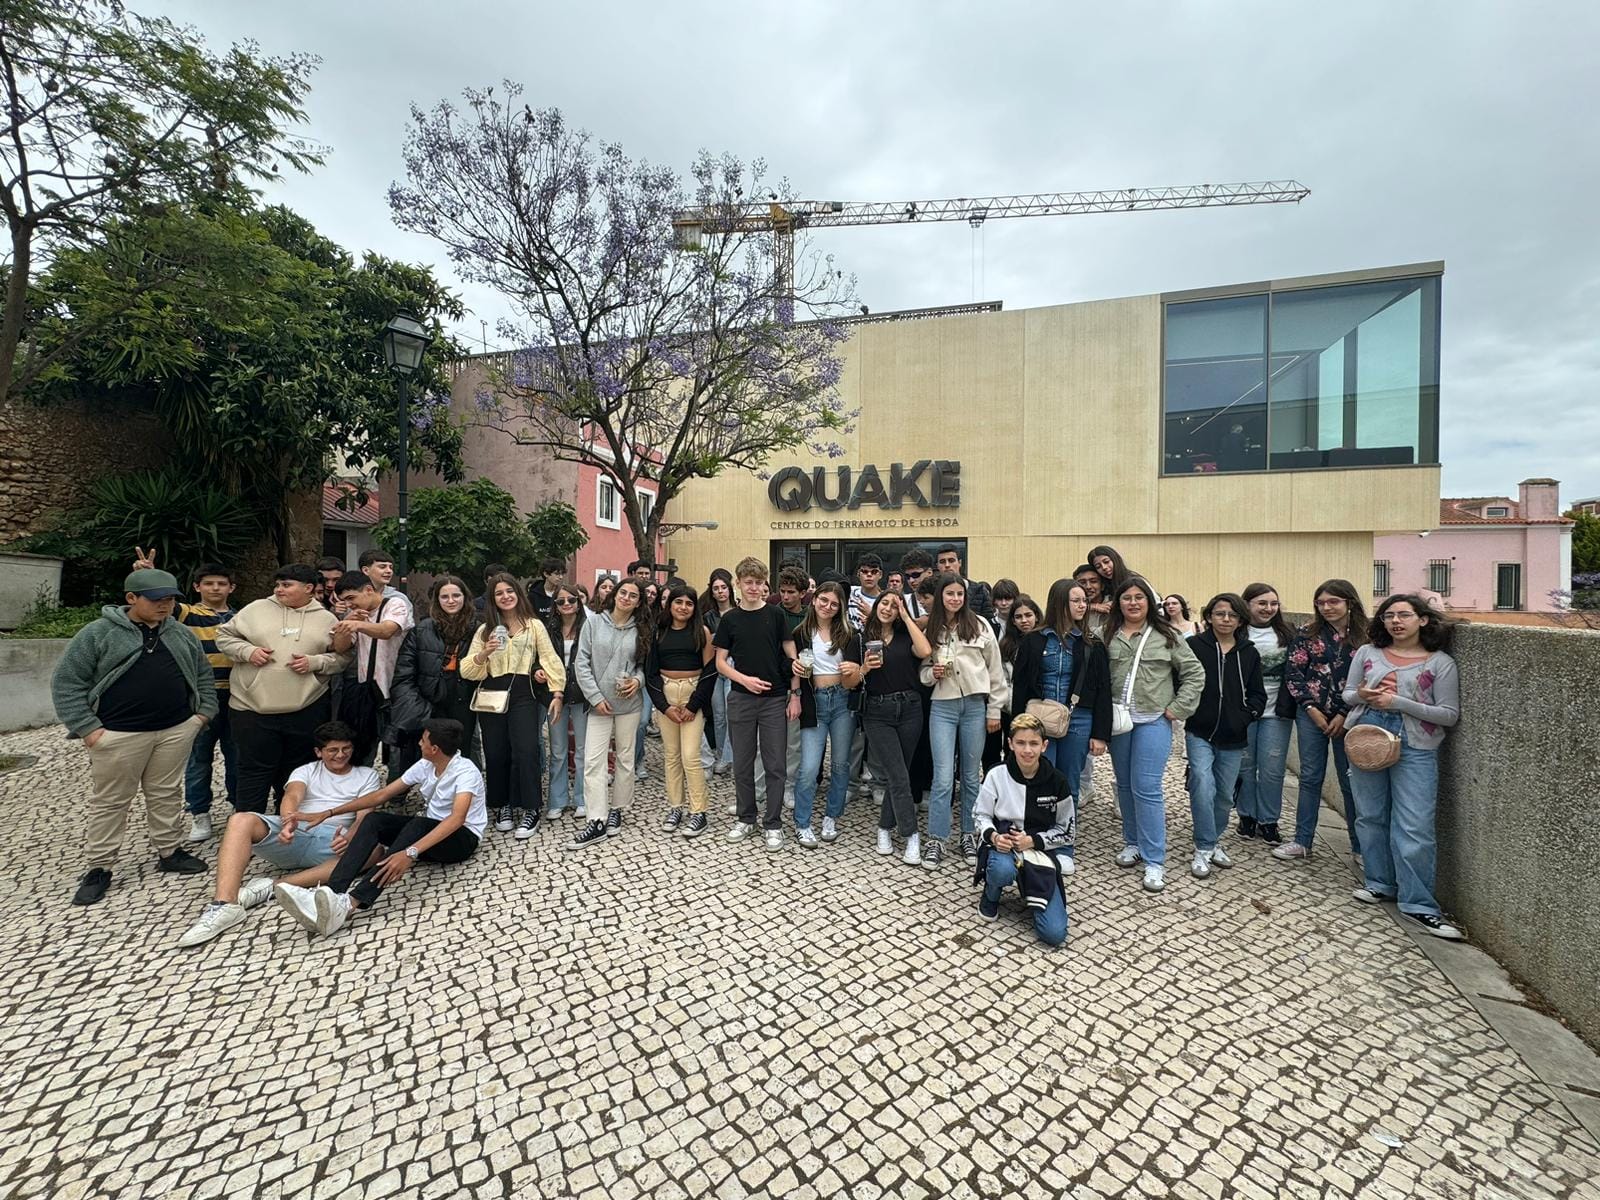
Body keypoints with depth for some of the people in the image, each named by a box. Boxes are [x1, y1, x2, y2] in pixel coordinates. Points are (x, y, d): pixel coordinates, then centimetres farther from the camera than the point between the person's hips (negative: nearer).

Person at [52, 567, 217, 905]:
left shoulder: (181, 634, 9)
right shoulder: (97, 633, -5)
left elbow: (203, 675, 18)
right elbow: (66, 682, -4)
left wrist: (204, 711, 8)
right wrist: (87, 727, -10)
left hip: (176, 730, 4)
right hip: (119, 734, -3)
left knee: (167, 795, 13)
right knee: (109, 801, 7)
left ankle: (170, 852, 24)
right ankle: (99, 867, 20)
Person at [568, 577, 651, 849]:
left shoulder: (642, 630, 2)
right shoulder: (594, 622, -2)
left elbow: (645, 664, 9)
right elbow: (581, 663, -4)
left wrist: (638, 680, -14)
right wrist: (595, 697, -9)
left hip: (629, 703, 1)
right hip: (599, 703, -1)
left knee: (625, 759, 10)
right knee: (593, 761, -4)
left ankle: (616, 810, 27)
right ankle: (597, 821, 2)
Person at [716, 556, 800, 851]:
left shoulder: (776, 614, 0)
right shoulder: (729, 619, 3)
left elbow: (791, 655, 1)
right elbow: (720, 662, 3)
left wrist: (795, 694, -5)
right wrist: (745, 679, -13)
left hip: (775, 699, -1)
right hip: (740, 699, 2)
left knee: (774, 764, 3)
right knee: (742, 763, 10)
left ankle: (773, 823, 17)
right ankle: (746, 818, 27)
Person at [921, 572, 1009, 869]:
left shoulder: (979, 625, 0)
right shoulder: (930, 629, 4)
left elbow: (995, 669, 3)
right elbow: (923, 669, 14)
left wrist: (994, 710, 2)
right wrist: (932, 672, -9)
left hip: (975, 706, 0)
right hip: (942, 707, 0)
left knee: (972, 776, 11)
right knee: (943, 778, -2)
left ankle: (969, 834, 27)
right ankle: (936, 840, 10)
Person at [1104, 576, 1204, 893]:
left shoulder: (1166, 636, 0)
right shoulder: (1108, 636, 3)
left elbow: (1195, 673, 3)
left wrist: (1178, 708, -3)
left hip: (1153, 721, -3)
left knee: (1146, 788, -6)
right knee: (1125, 785, 13)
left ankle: (1155, 861, 5)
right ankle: (1133, 843, 30)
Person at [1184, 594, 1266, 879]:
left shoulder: (1249, 653, 6)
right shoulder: (1194, 646, -6)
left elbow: (1258, 694, 9)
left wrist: (1246, 717, -4)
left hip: (1233, 738, 4)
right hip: (1200, 734, -4)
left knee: (1225, 795, 14)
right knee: (1203, 788, -15)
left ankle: (1213, 841, 33)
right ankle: (1204, 848, -2)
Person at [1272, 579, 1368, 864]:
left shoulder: (1365, 637, -2)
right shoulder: (1308, 634, 1)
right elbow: (1292, 672, -1)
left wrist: (1345, 715, -10)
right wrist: (1311, 707, -8)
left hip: (1348, 718, -1)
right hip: (1311, 714, 1)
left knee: (1351, 780, 7)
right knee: (1310, 777, 8)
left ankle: (1360, 845, 22)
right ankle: (1302, 841, 17)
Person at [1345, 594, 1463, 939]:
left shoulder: (1441, 663, 0)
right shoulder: (1367, 653, 7)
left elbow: (1450, 715, -3)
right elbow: (1347, 693, 12)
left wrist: (1399, 703, -15)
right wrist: (1362, 696, -11)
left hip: (1415, 749, -3)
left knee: (1414, 829, -5)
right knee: (1370, 818, 12)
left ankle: (1418, 904, 7)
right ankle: (1380, 883, 28)